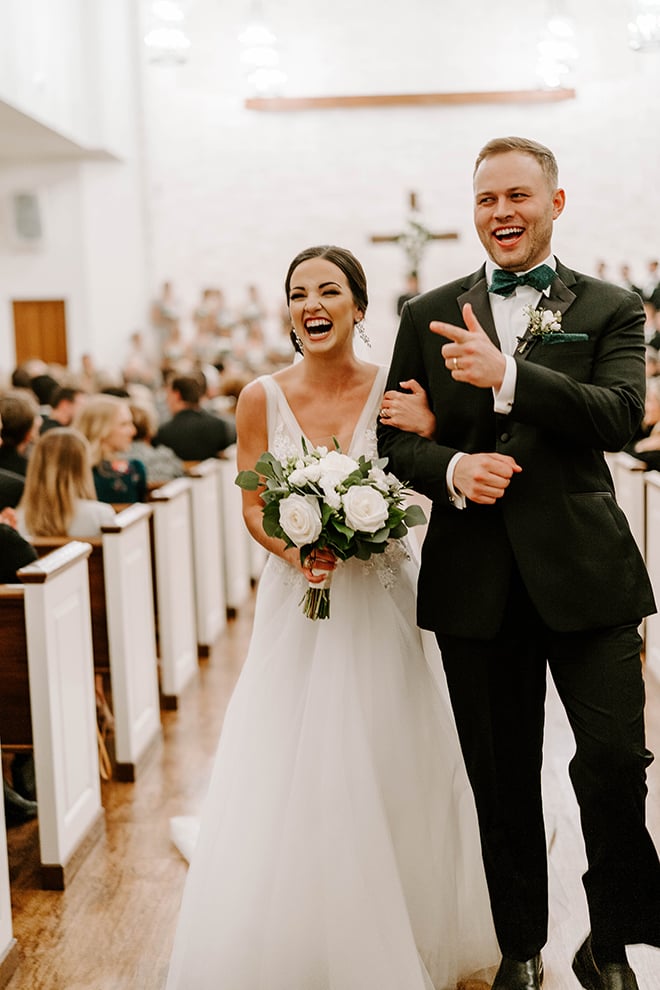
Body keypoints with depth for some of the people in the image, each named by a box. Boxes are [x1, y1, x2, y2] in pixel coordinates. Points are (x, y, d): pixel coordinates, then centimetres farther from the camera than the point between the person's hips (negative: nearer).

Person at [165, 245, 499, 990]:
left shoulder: (393, 390, -4)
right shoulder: (262, 398, -3)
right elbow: (253, 509, -1)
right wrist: (297, 552, -18)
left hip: (380, 600, 0)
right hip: (297, 601, 1)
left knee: (389, 774, 9)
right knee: (292, 777, 3)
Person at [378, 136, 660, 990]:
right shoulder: (428, 316, 9)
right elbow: (396, 440, 8)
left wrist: (507, 375, -23)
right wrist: (452, 468, -14)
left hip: (583, 573, -1)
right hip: (475, 582, 2)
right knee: (502, 782, 12)